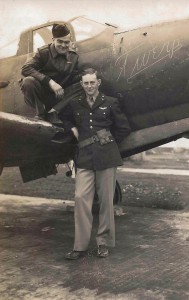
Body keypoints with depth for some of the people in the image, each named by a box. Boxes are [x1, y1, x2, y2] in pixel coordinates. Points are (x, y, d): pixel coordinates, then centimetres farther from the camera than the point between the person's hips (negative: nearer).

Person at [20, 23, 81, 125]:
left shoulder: (74, 57, 4)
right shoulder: (44, 52, -8)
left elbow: (75, 77, 6)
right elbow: (26, 69, -21)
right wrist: (50, 82, -30)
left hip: (59, 96, 4)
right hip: (41, 95, -3)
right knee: (28, 81, -32)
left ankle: (53, 111, -19)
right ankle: (40, 113, -14)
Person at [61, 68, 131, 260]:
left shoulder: (110, 103, 4)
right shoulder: (75, 105, 11)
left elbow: (124, 128, 8)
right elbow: (65, 119, 31)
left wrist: (108, 142, 8)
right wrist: (73, 129, 13)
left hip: (106, 157, -2)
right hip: (84, 158, 2)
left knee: (106, 201, 2)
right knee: (81, 197, -7)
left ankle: (104, 243, 15)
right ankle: (80, 246, 0)